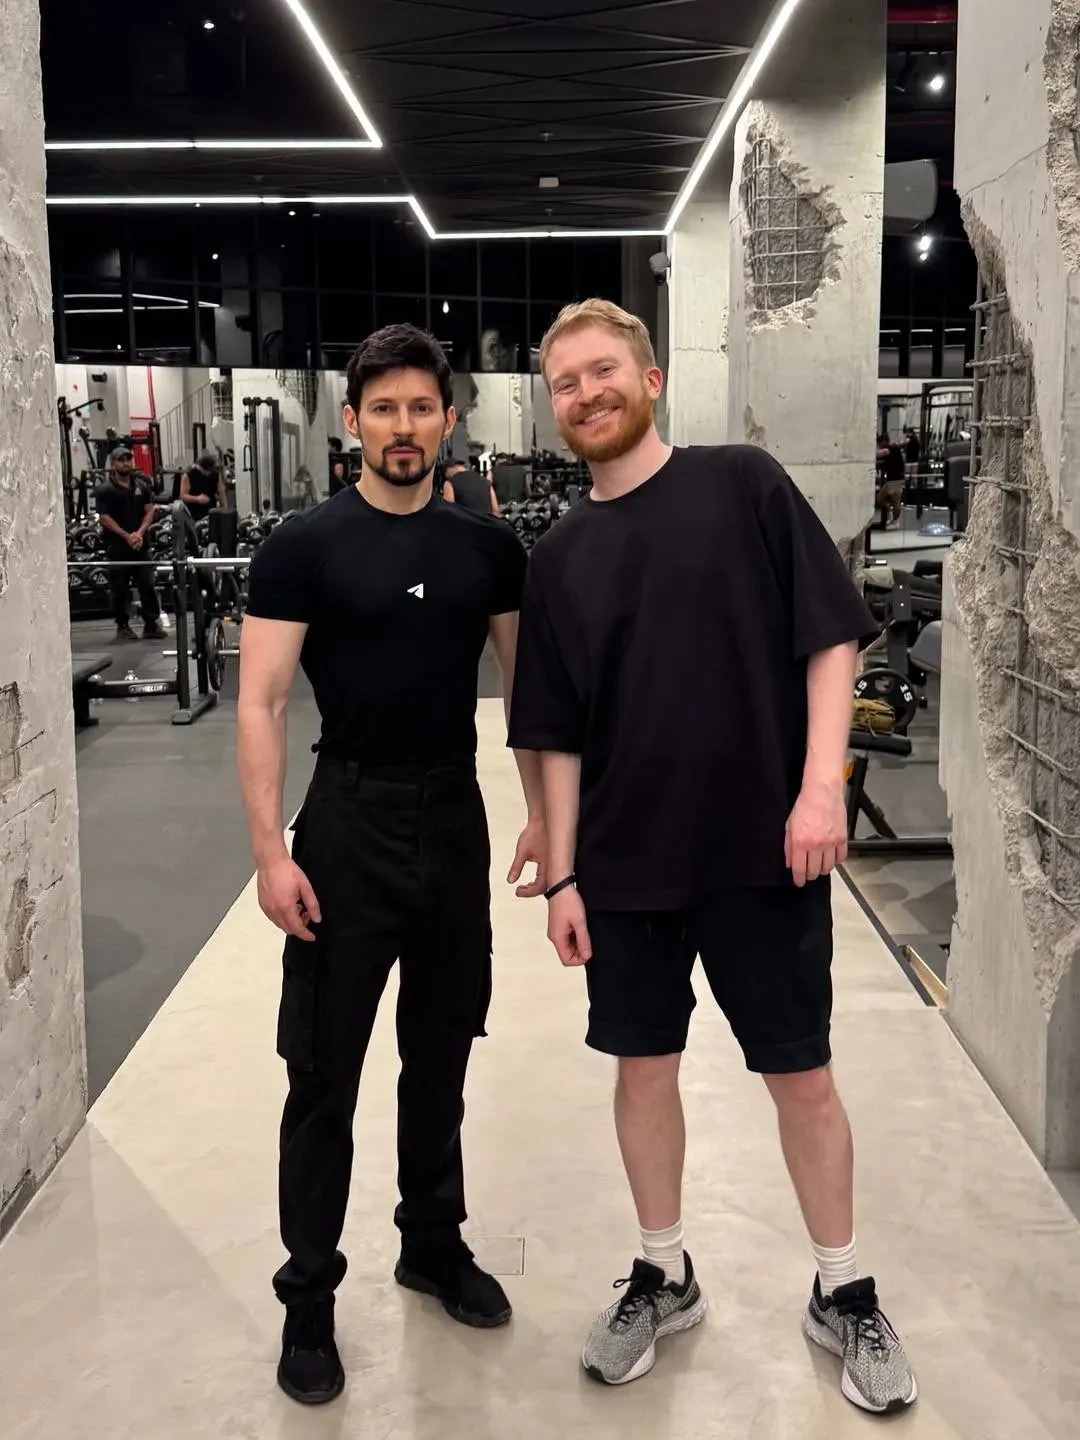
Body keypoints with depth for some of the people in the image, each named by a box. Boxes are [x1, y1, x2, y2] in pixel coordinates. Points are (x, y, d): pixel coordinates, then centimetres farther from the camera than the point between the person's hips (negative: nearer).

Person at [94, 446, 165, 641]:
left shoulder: (142, 485, 8)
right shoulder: (105, 490, -4)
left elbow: (150, 511, 5)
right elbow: (105, 518, -8)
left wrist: (140, 533, -10)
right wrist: (127, 536, -15)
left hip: (140, 543, 3)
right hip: (117, 546, -3)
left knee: (147, 585, 1)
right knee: (119, 588, 3)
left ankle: (151, 624, 6)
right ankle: (122, 626, 12)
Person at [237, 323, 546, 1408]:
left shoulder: (487, 545, 4)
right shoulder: (304, 546, -7)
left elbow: (524, 683, 10)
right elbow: (259, 705, -10)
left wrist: (543, 812, 5)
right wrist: (271, 850, -16)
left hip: (456, 820, 4)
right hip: (349, 821, -3)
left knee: (442, 1055, 17)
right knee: (324, 1074, 5)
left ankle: (434, 1244, 36)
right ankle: (308, 1298, 20)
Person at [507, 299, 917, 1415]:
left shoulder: (743, 484, -3)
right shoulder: (558, 558, 6)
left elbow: (832, 634, -5)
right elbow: (558, 736, 7)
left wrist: (820, 786, -14)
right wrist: (562, 876, 3)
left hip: (763, 850, -3)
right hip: (625, 862, 3)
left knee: (802, 1076, 8)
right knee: (644, 1069, 12)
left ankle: (844, 1295, 28)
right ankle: (663, 1278, 33)